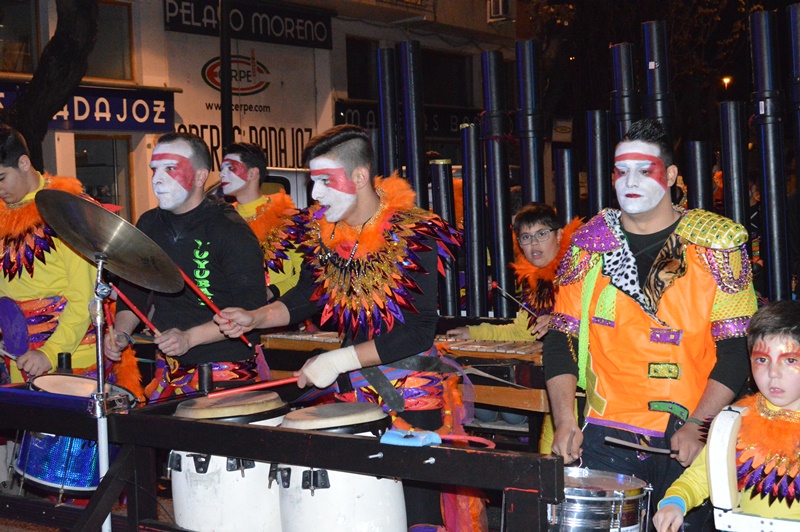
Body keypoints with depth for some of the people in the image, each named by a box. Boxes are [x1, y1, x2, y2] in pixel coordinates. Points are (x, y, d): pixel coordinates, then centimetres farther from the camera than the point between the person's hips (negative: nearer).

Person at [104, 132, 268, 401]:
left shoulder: (231, 231, -15)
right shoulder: (149, 225, 6)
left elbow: (251, 310, -20)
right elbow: (133, 291, 16)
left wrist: (189, 337, -27)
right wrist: (121, 333, -3)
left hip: (230, 372, -6)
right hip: (170, 371, 6)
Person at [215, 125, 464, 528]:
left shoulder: (413, 235, -17)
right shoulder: (322, 231, 1)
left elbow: (420, 331, -20)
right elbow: (307, 296, 15)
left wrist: (340, 360, -22)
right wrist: (255, 319, -3)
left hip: (410, 396, -5)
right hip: (351, 391, 5)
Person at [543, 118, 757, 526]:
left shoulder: (716, 246, -2)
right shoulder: (590, 245, 5)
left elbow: (737, 347, -4)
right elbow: (561, 338, 6)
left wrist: (698, 424, -14)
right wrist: (565, 421, -4)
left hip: (686, 440, -1)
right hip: (605, 436, 2)